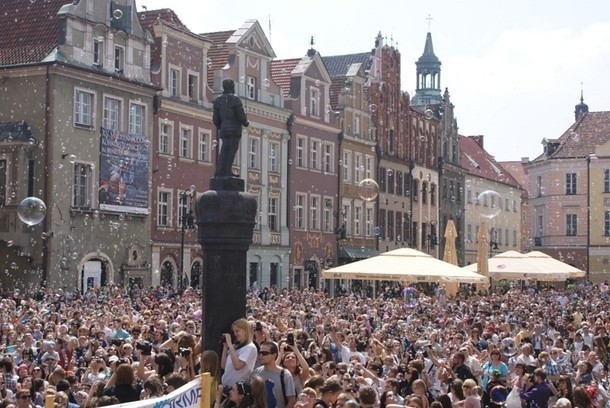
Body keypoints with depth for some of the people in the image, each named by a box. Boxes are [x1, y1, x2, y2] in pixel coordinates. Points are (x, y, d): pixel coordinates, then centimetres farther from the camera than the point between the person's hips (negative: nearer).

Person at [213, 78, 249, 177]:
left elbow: (215, 119, 10)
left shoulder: (218, 100, 10)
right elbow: (241, 116, -10)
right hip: (234, 129, -6)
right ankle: (227, 171, -10)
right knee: (232, 150, -4)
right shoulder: (235, 99, -7)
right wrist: (245, 123, 10)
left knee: (224, 151, 7)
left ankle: (219, 172, -2)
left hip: (223, 130, 6)